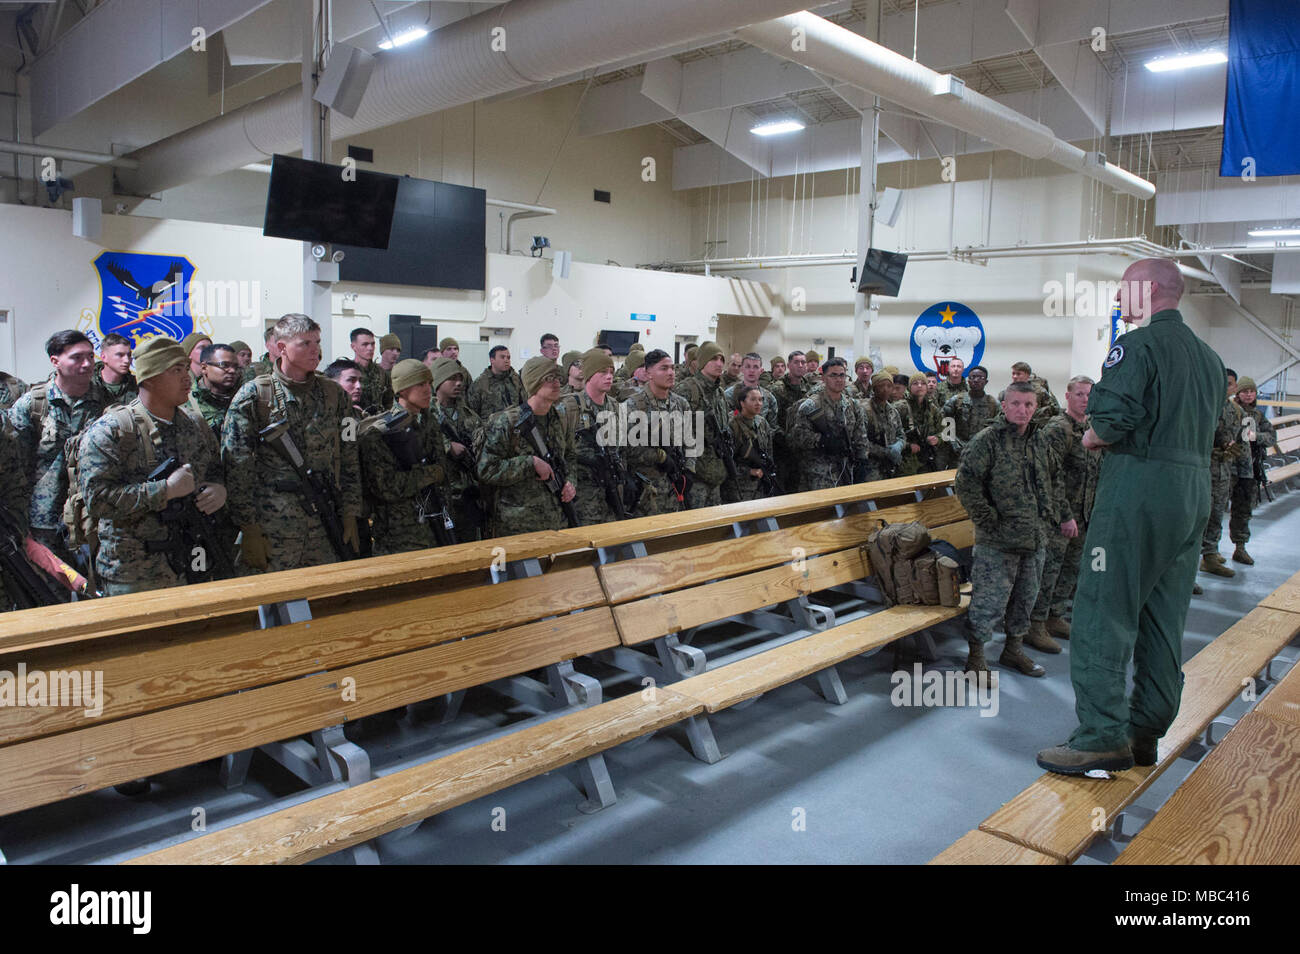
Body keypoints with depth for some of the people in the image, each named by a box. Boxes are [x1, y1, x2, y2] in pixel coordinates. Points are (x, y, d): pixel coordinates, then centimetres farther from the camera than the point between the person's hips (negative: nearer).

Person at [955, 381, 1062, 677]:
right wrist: (988, 520, -17)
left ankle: (1014, 649, 33)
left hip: (1035, 539, 7)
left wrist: (1057, 513, 16)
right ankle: (975, 657, 8)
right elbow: (965, 483, -15)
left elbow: (1048, 484, 26)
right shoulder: (987, 440, -10)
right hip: (998, 540, -7)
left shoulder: (1039, 441, 14)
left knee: (1025, 597, 16)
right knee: (990, 599, -5)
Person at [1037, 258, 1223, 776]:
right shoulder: (1209, 357, 19)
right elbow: (1202, 432, 20)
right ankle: (1145, 731, 20)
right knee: (1163, 617, 12)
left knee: (1102, 612, -5)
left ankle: (1104, 736, -4)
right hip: (1195, 492, 9)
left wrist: (1090, 437, 1)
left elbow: (1113, 419, -21)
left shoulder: (1138, 345, -9)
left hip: (1139, 488, -9)